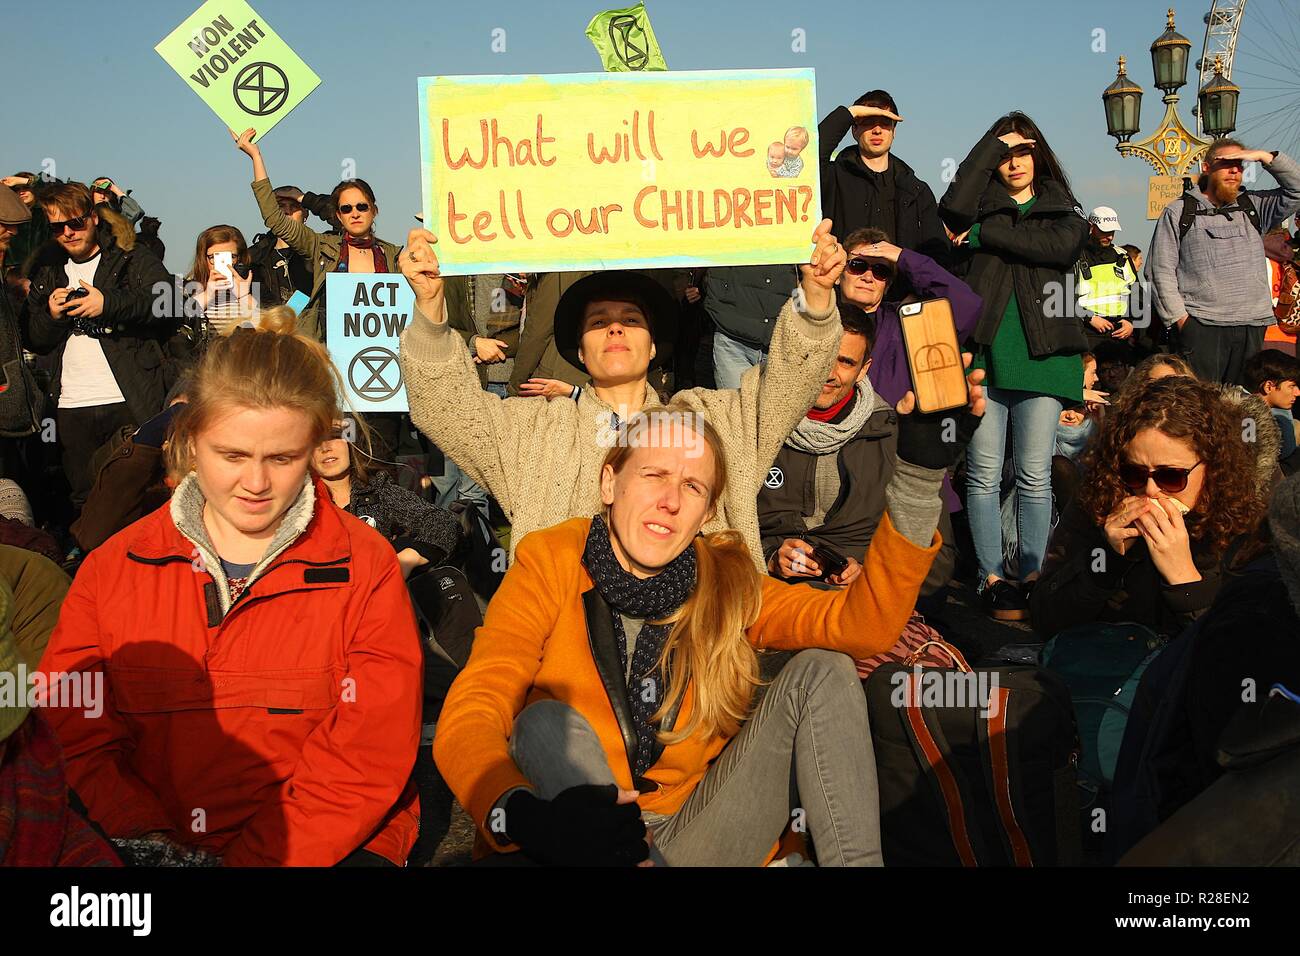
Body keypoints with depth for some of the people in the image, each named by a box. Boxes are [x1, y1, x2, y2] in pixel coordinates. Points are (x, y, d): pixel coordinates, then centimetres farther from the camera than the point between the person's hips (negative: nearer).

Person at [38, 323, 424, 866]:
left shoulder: (365, 567, -2)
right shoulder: (113, 567, 6)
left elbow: (366, 756, -8)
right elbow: (74, 733, 2)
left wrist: (261, 858, -16)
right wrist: (147, 836, -12)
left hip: (332, 843, -1)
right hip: (154, 846, 2)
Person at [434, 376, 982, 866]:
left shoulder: (725, 582, -2)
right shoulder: (550, 563, -11)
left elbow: (864, 624, -15)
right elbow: (465, 719, -23)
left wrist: (918, 471, -27)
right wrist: (525, 816, -46)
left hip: (695, 838, 3)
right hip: (580, 843, -2)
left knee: (821, 670, -11)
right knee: (548, 719, -31)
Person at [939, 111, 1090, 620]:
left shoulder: (1063, 211, 16)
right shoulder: (982, 204, 13)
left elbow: (1060, 246, -8)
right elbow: (954, 208, -11)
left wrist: (984, 234, -6)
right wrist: (992, 144, -2)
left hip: (1041, 354, 1)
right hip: (982, 350, -1)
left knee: (1035, 474, 2)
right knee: (984, 473, -1)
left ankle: (1032, 575, 9)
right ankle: (992, 578, 5)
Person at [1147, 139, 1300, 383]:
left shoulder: (1254, 206, 18)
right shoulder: (1178, 212, 8)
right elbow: (1161, 269, 3)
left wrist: (1265, 157, 2)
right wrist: (1178, 316, -6)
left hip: (1252, 326, 3)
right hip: (1201, 326, -3)